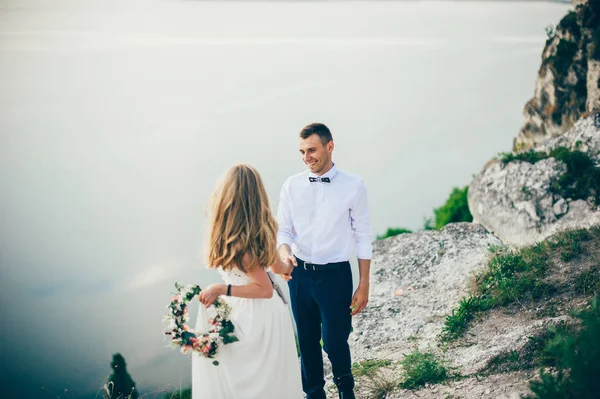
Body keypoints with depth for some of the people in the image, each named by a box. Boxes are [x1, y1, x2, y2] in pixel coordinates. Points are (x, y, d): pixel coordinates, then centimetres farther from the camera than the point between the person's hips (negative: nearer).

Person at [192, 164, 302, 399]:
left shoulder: (238, 241, -27)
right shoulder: (260, 229, -4)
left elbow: (265, 289, -23)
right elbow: (276, 266, 12)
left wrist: (221, 289, -21)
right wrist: (287, 268, 36)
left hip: (255, 317, -8)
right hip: (265, 313, 8)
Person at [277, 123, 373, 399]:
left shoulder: (353, 186, -7)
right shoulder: (292, 185, 0)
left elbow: (363, 237, -3)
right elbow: (283, 229, 4)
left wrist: (364, 285, -3)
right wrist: (284, 252, -19)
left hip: (335, 274, -3)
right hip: (300, 273, 3)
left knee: (334, 341, 1)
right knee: (307, 342, 13)